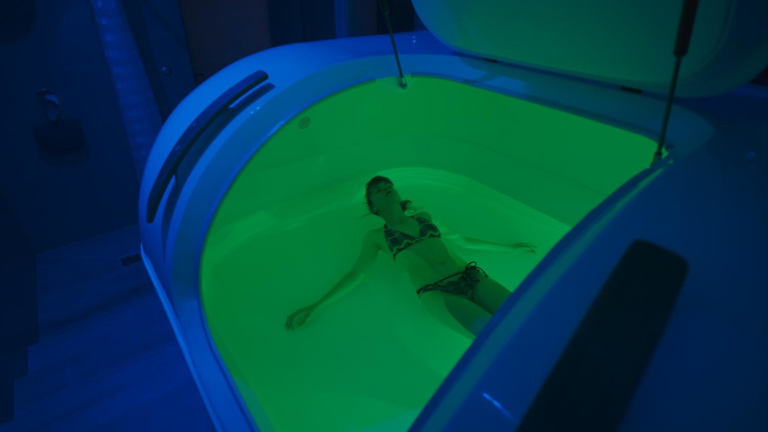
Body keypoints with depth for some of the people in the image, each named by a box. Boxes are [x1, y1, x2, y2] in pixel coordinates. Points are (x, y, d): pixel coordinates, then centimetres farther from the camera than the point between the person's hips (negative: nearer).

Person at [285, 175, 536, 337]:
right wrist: (313, 308, 5)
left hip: (473, 277, 5)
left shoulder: (425, 217, 25)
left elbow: (460, 240, 33)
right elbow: (356, 274, 11)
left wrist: (508, 247, 38)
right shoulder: (377, 237, 14)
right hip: (438, 294, -4)